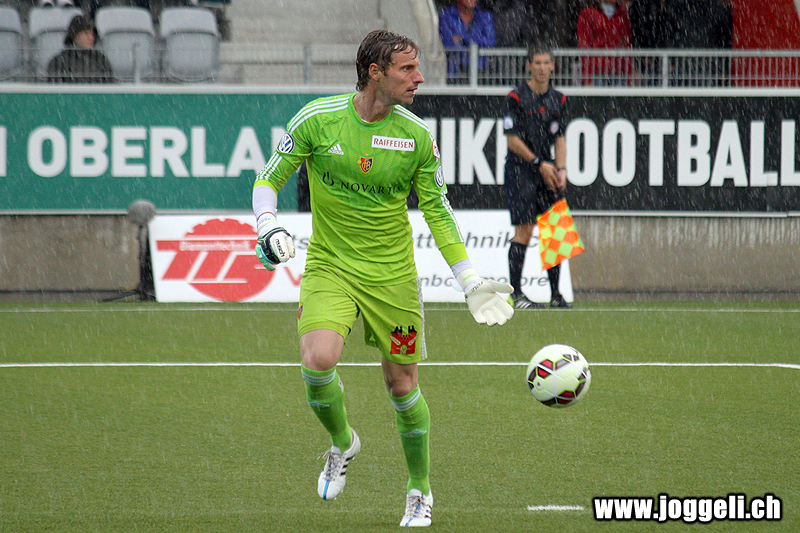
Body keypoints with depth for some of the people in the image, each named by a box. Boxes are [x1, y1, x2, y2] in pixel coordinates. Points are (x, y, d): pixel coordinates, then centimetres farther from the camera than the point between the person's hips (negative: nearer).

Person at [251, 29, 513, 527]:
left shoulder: (417, 136, -5)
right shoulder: (318, 120, -11)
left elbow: (437, 210, 6)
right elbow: (269, 180, 0)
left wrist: (471, 282, 3)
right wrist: (268, 226, -19)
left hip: (392, 274, 1)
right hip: (329, 266, -1)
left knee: (402, 384, 5)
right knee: (318, 361, -25)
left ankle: (421, 492, 28)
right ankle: (342, 443, 7)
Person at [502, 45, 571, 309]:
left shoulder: (558, 99, 12)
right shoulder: (516, 97, -6)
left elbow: (559, 138, 15)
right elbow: (513, 139, -8)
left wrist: (560, 169, 1)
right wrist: (539, 163, -12)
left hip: (546, 171, 6)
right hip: (520, 171, -6)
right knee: (524, 230, -10)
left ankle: (555, 294, 9)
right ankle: (515, 294, -7)